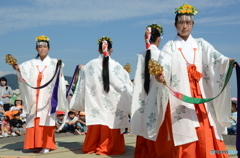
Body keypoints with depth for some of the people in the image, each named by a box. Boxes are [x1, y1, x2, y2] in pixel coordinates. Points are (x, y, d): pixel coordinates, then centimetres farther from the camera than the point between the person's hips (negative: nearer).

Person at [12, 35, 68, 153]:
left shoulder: (53, 63, 4)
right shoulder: (31, 64, 13)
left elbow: (58, 75, -15)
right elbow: (23, 70, -5)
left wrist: (59, 66, -37)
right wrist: (17, 68, -27)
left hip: (47, 97, -3)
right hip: (34, 97, 3)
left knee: (46, 119, -6)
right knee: (34, 119, 2)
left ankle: (46, 144, -3)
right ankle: (34, 144, 9)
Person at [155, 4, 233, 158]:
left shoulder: (201, 44, 14)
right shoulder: (170, 46, 8)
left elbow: (215, 57, -6)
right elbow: (164, 64, -11)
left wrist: (227, 61, -29)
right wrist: (160, 74, -35)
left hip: (202, 97, 2)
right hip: (181, 97, -2)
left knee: (207, 136, -4)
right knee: (186, 137, -7)